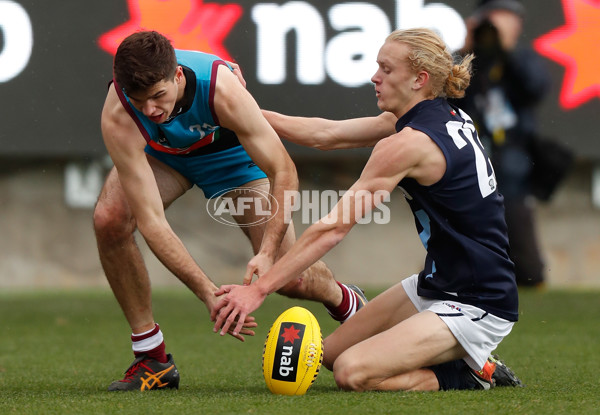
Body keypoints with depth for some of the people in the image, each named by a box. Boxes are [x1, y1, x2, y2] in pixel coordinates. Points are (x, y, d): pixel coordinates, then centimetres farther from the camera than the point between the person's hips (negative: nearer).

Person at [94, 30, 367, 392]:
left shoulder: (223, 90, -40)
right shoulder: (118, 118, -38)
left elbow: (283, 173, -30)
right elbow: (150, 220, -39)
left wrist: (267, 254, -40)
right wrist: (209, 294, -46)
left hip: (229, 152, -1)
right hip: (159, 153, 1)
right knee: (109, 219, -28)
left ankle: (345, 301, 32)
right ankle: (152, 358, -12)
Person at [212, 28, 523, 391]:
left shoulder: (408, 144, -22)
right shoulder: (444, 117, 5)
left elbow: (334, 228, -21)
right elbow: (326, 135, 13)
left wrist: (259, 289, -18)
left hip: (478, 307, -10)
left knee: (353, 373, -23)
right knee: (332, 353, 12)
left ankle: (468, 374, -5)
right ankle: (465, 363, 12)